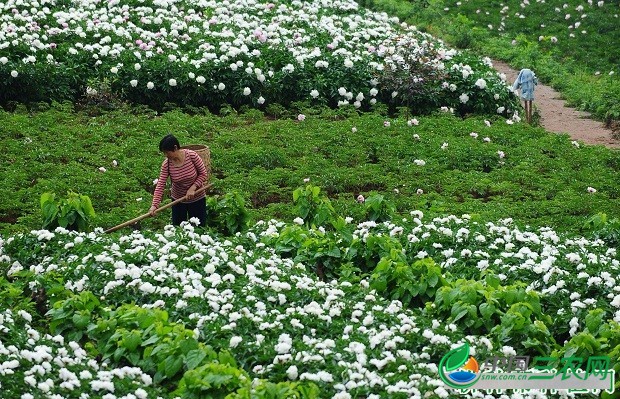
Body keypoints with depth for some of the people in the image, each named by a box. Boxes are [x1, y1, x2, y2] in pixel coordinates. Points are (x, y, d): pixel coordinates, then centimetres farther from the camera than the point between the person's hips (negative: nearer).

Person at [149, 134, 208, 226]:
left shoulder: (191, 156, -21)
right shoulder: (166, 164, -16)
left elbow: (203, 174, -11)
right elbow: (160, 185, -20)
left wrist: (193, 188, -24)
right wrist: (154, 205, -30)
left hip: (197, 199, -2)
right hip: (178, 200, 2)